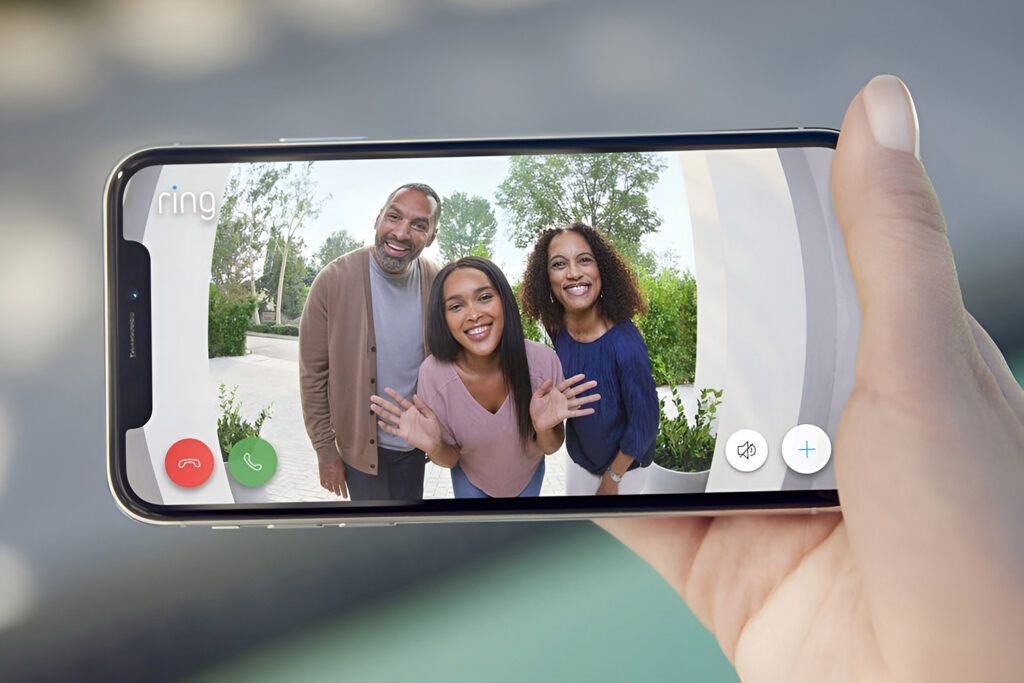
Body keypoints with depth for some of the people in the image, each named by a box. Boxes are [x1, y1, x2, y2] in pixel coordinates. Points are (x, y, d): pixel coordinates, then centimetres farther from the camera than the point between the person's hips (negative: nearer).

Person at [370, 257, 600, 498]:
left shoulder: (543, 360, -30)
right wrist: (434, 447, -36)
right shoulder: (433, 374, -29)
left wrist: (545, 428, -37)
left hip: (529, 477, 1)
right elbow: (450, 459, -15)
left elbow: (550, 448, -16)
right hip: (470, 480, -1)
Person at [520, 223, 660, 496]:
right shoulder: (557, 329, -15)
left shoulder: (624, 343, -32)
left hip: (624, 464, -5)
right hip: (579, 457, 5)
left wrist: (612, 477, -12)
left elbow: (644, 422, -22)